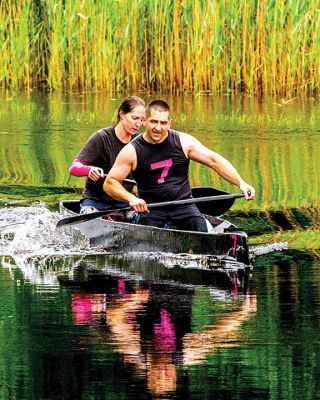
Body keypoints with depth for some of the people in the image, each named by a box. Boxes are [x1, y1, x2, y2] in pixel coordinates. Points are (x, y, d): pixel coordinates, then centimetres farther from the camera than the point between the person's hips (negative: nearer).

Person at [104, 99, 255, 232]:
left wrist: (241, 183, -11)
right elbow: (109, 183, -3)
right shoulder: (132, 151, -5)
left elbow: (214, 160, -1)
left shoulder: (183, 142, -1)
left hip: (183, 204, 1)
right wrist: (131, 198, -21)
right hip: (150, 209, -1)